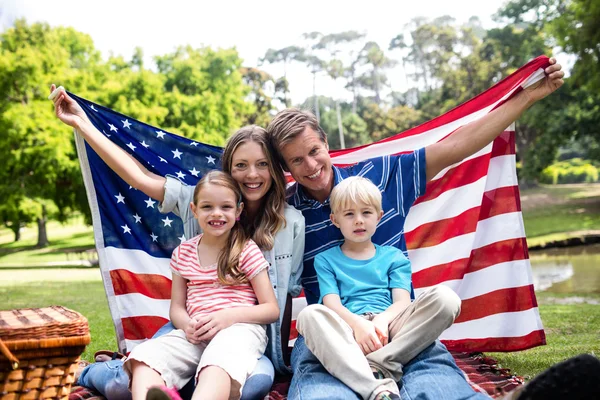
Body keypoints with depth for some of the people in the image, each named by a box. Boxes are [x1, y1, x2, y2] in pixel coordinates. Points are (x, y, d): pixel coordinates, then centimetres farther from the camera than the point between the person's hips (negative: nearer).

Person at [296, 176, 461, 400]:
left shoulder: (394, 257, 21)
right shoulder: (325, 260, 18)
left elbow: (403, 302, 6)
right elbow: (332, 304, 2)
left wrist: (382, 320, -18)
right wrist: (358, 324, -20)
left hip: (389, 326, 1)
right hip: (350, 330, -1)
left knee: (445, 297, -23)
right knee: (309, 315, -34)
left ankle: (378, 366, -33)